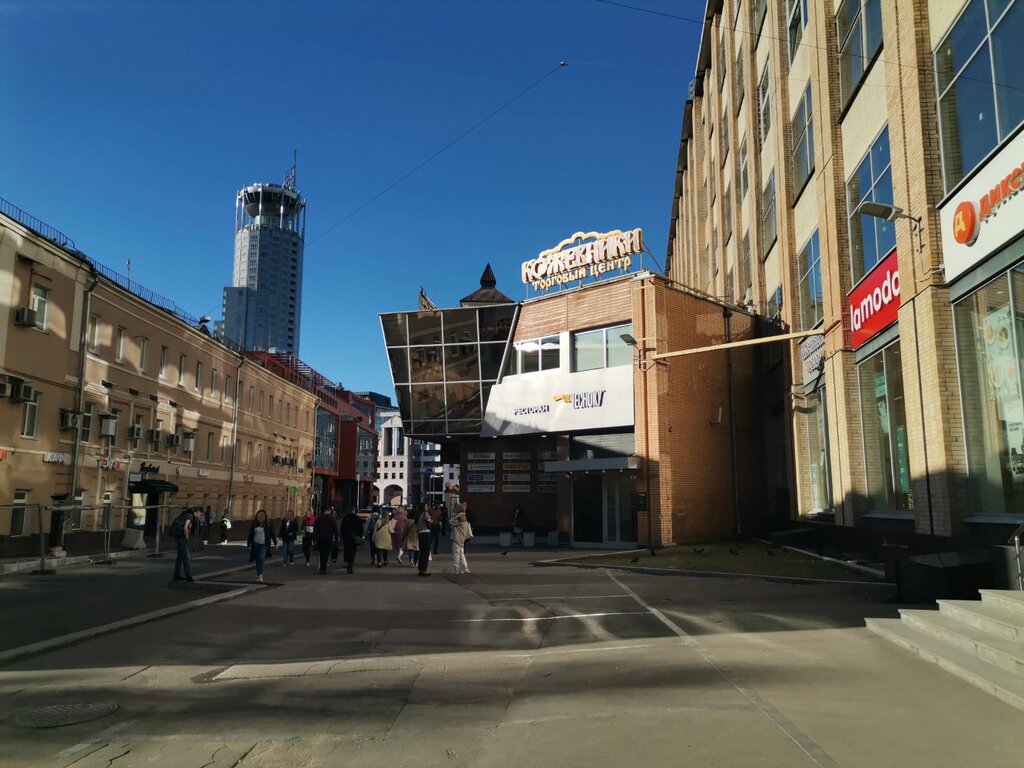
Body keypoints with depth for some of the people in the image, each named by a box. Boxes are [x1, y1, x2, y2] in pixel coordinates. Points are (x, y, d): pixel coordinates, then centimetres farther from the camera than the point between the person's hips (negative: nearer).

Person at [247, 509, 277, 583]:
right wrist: (249, 545, 5)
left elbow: (272, 534, 5)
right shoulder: (254, 525, 4)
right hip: (256, 544, 3)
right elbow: (250, 535, 7)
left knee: (261, 558, -18)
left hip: (264, 544, -3)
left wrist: (275, 543, 6)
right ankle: (258, 575, 21)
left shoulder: (268, 524, -1)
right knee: (258, 560, 9)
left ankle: (260, 576, -21)